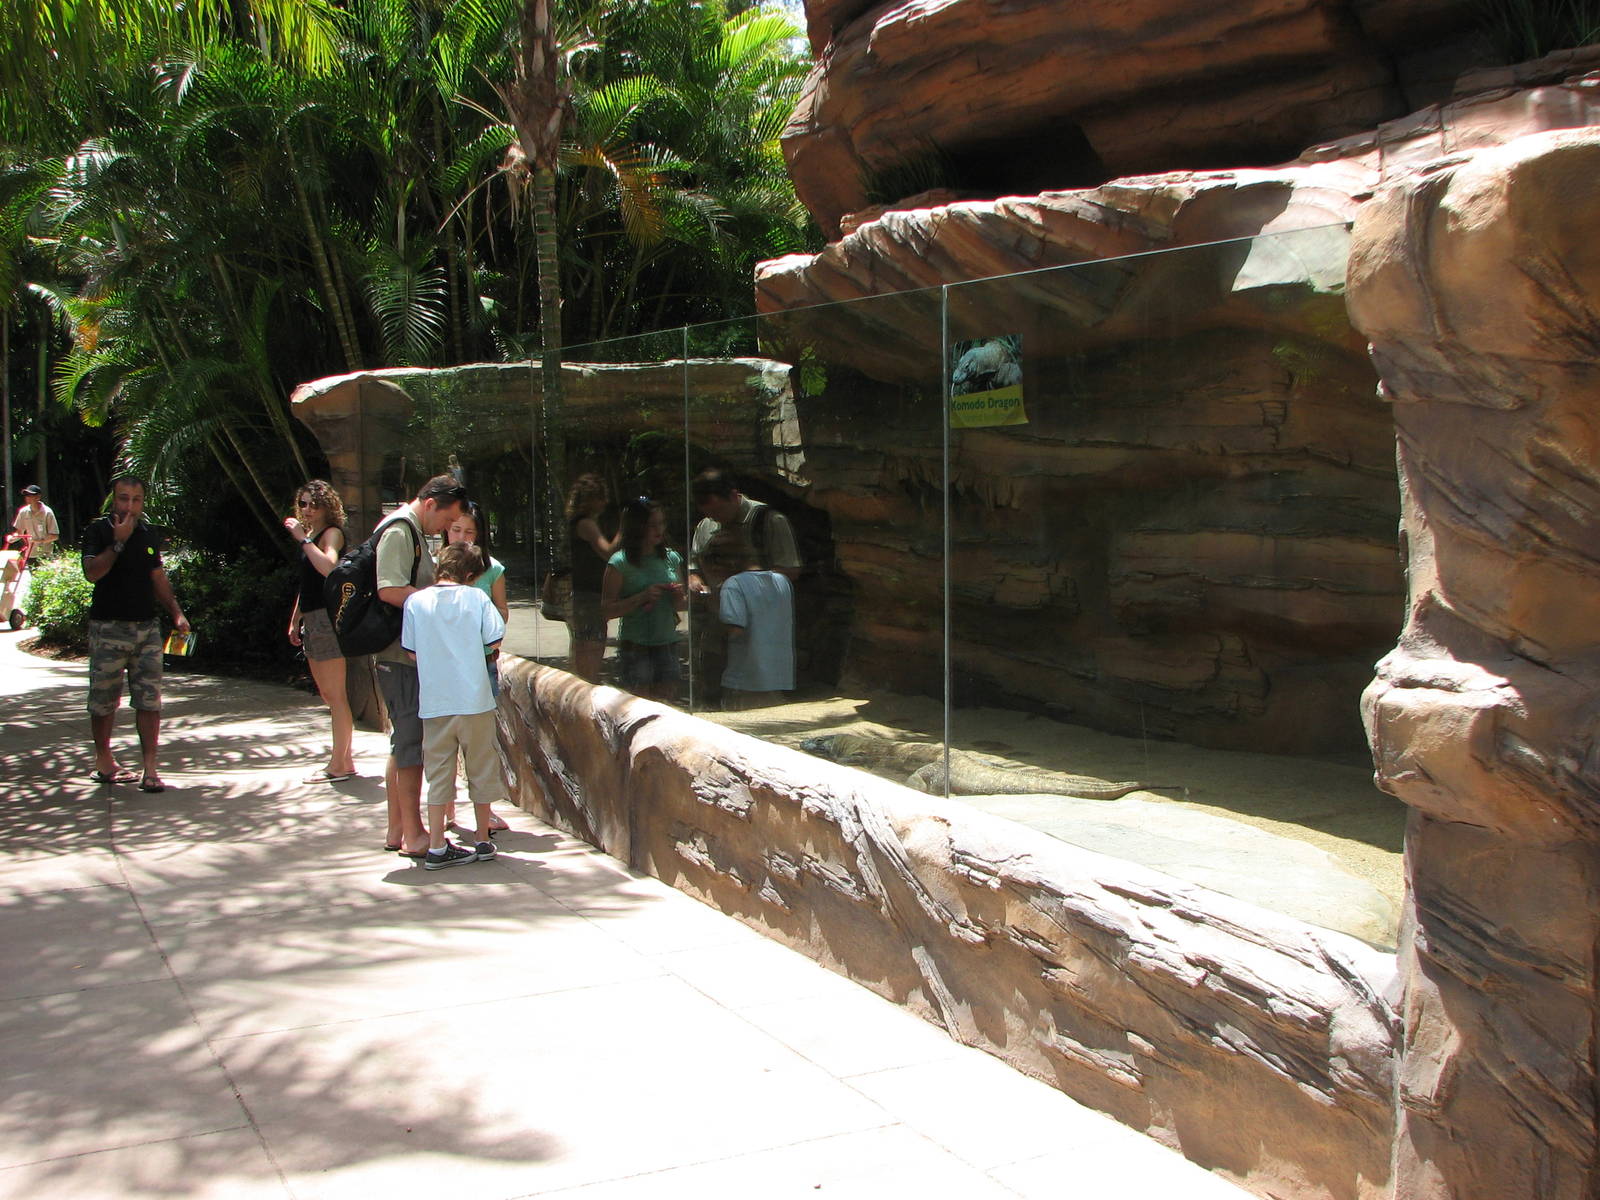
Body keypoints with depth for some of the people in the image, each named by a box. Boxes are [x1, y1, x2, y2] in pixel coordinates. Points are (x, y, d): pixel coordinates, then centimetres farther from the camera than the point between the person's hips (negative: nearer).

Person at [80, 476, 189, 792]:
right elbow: (92, 572, -17)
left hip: (147, 626, 4)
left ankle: (149, 769, -2)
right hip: (108, 628, -4)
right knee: (104, 700, 6)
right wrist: (118, 541, -19)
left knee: (149, 700, -3)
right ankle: (103, 762, 22)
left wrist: (176, 612, 11)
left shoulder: (150, 535, 13)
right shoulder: (97, 531, -3)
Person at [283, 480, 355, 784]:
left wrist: (303, 539, -26)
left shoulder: (332, 533, -9)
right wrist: (296, 619, 25)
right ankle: (343, 757, 20)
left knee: (335, 694, -6)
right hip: (313, 620, 10)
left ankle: (340, 765, -3)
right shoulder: (310, 535, 18)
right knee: (327, 693, 13)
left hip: (328, 617, -10)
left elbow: (328, 567, -29)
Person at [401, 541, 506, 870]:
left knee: (438, 773, 9)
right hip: (475, 699, -1)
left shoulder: (415, 601, -1)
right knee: (481, 770, 12)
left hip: (433, 703, 1)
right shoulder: (476, 598, -5)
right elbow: (495, 640, -6)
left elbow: (411, 652, 2)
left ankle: (437, 848, 9)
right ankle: (483, 841, 20)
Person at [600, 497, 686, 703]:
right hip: (636, 646, -4)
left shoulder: (672, 558, 8)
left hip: (667, 645, 5)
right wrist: (642, 597, -18)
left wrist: (679, 596, -5)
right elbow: (607, 610, -8)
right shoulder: (621, 562, -6)